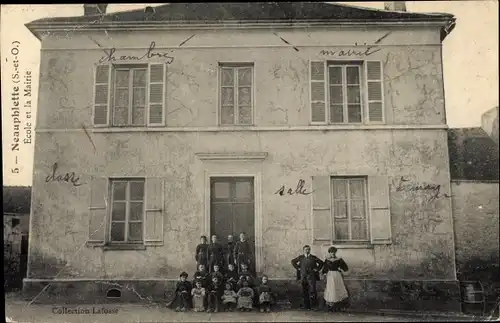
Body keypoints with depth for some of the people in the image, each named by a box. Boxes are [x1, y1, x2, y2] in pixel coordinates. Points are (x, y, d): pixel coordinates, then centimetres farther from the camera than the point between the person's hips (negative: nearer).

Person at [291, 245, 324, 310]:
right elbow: (293, 262, 17)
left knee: (312, 290, -14)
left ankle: (314, 304, -2)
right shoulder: (300, 257, 7)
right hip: (303, 276, 2)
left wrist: (317, 269, 3)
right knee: (305, 292, 6)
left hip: (311, 276, -2)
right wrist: (297, 268, 7)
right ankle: (306, 305, 14)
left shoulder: (313, 257, 5)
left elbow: (321, 263, 13)